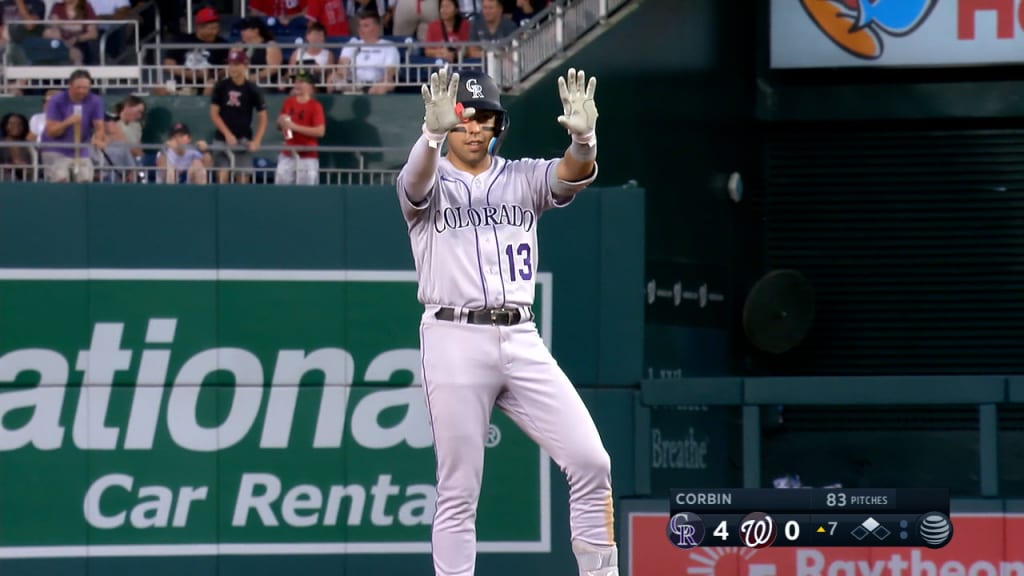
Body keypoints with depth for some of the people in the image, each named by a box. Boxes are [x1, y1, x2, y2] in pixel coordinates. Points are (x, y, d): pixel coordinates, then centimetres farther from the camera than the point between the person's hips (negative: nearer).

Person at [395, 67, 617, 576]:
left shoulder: (522, 178, 11)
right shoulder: (428, 185, 4)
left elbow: (575, 174, -9)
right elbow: (418, 178, -21)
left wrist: (583, 138, -33)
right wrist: (433, 133, -44)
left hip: (521, 342, 3)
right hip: (455, 340, -3)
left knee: (590, 461, -7)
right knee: (458, 492, -2)